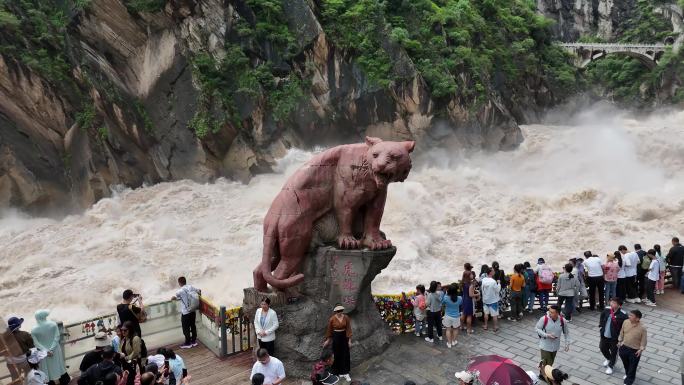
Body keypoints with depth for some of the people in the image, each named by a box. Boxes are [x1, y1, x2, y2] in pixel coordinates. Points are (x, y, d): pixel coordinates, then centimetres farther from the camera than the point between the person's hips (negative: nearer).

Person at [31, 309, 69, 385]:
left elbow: (36, 343, -16)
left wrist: (45, 350, -14)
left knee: (48, 369, 14)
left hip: (44, 353, -2)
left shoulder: (33, 330, -16)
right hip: (55, 350, 2)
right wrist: (52, 348, -14)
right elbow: (57, 337, -16)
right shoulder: (53, 324, -15)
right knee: (58, 365, 22)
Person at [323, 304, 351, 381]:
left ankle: (345, 373, 7)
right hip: (335, 337, -2)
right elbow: (329, 330, -3)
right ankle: (338, 372, 23)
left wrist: (349, 340, -5)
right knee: (337, 355, 8)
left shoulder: (346, 318, -10)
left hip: (344, 337, 2)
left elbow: (348, 329, -4)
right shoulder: (332, 319, -15)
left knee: (345, 355, 2)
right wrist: (327, 340, 3)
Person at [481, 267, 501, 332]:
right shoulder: (493, 281, -25)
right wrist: (498, 283, -1)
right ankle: (496, 327, 18)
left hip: (485, 299, 5)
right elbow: (498, 290, -14)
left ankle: (485, 326, 26)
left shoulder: (483, 280, -8)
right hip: (493, 300, -5)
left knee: (486, 313, 18)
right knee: (494, 314, 9)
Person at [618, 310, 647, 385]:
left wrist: (641, 349, -15)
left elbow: (643, 340, -11)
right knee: (625, 363, 26)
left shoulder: (642, 328, -24)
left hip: (635, 350, -4)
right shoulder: (625, 322, -12)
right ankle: (628, 374, 53)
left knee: (632, 367, 11)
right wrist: (619, 341, 11)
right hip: (624, 347, 4)